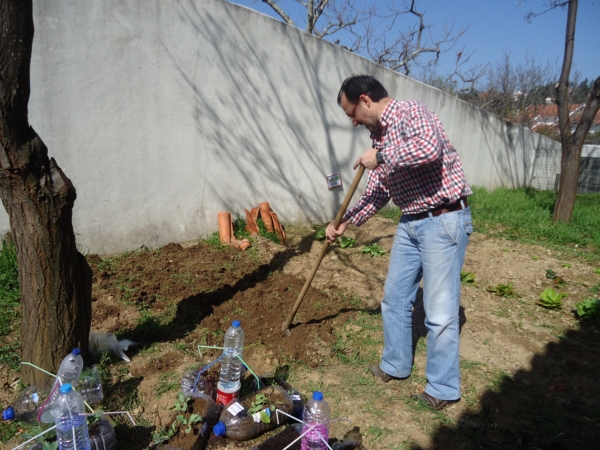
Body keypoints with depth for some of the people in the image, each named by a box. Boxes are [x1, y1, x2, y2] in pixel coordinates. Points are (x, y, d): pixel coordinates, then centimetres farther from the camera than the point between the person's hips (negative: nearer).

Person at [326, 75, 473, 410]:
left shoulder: (412, 112, -12)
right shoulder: (379, 136, 13)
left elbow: (430, 148, -35)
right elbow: (377, 193, 17)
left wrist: (381, 156, -22)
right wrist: (345, 223, 11)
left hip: (444, 222, -9)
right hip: (410, 224, 9)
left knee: (439, 311, -2)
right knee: (395, 300, 15)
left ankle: (444, 388, 16)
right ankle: (396, 365, 34)